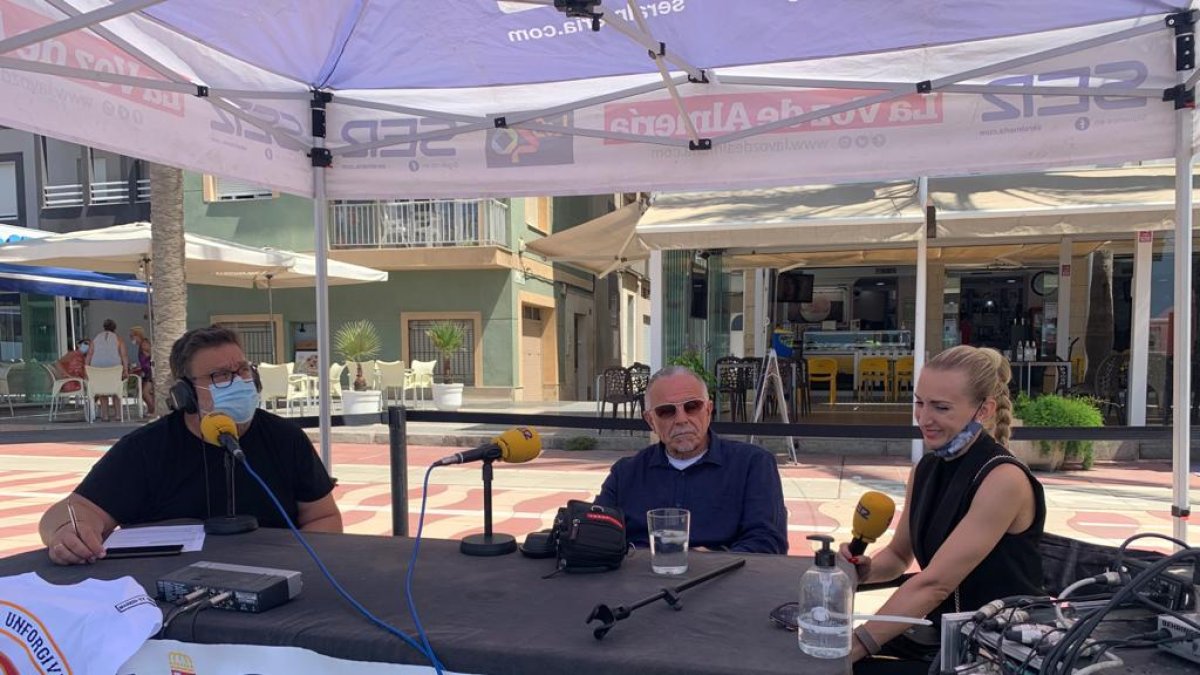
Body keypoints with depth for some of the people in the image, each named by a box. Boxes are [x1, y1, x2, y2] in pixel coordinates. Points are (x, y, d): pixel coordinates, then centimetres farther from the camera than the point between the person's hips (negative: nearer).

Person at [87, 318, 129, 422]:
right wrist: (125, 370, -3)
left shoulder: (96, 338, 14)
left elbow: (90, 354, 6)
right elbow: (124, 355, -1)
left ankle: (105, 415, 8)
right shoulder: (118, 339, 8)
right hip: (114, 366, -1)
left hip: (97, 366, 1)